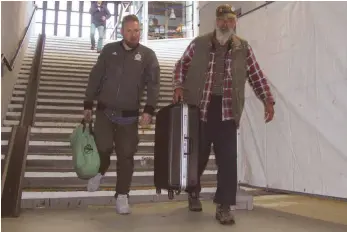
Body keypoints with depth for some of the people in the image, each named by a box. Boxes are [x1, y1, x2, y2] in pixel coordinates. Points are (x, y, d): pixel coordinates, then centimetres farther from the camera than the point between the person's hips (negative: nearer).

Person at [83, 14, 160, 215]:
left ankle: (122, 196, 13)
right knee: (103, 148, -3)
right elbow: (95, 78, 8)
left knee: (126, 156, 0)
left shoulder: (148, 55, 1)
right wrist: (88, 104, 6)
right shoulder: (109, 50, 5)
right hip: (104, 111, 1)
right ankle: (100, 172, 32)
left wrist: (149, 110, -17)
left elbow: (154, 84, -5)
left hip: (129, 116, -1)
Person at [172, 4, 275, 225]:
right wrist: (179, 86, -2)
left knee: (228, 159, -5)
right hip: (199, 108, 0)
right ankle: (193, 193, 36)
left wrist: (268, 100, 1)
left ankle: (225, 206, 4)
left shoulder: (244, 48, 7)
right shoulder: (199, 43, 5)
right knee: (198, 154, 10)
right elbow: (181, 65, 14)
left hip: (227, 110, 1)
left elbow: (257, 76, 10)